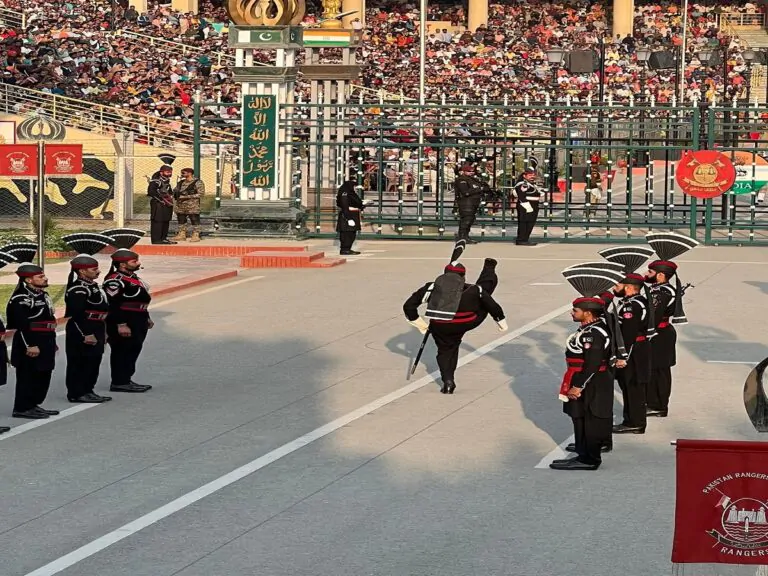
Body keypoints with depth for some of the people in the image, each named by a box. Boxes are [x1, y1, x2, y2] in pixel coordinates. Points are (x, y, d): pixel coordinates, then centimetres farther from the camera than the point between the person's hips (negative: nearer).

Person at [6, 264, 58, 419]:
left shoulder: (42, 294, 14)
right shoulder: (20, 298, -16)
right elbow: (21, 324, -22)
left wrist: (52, 342, 22)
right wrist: (30, 346, -24)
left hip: (45, 344, 10)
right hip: (29, 344, -10)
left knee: (43, 376, 13)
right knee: (28, 376, -4)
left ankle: (33, 405, 23)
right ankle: (23, 408, 2)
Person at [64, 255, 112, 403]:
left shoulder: (92, 285, 15)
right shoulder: (78, 289, -17)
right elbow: (77, 314, -24)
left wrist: (103, 333, 23)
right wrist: (85, 335, -25)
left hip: (95, 332, 10)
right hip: (82, 332, -10)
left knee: (94, 362, 13)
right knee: (80, 363, -4)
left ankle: (87, 391, 20)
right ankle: (77, 393, 0)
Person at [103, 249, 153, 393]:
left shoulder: (132, 277, 16)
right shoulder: (115, 280, -18)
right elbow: (112, 304, -23)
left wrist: (146, 318, 26)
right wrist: (121, 325, -25)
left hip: (137, 324, 11)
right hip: (124, 323, -11)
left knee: (132, 352, 14)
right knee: (122, 353, -5)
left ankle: (125, 380, 22)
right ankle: (119, 383, 0)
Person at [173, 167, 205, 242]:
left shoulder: (198, 182, -5)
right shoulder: (181, 182, 16)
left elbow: (201, 194, -12)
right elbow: (175, 191, 25)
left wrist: (186, 197, -16)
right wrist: (176, 194, -1)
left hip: (192, 206, -7)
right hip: (180, 206, 7)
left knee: (194, 221, -4)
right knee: (181, 221, 9)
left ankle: (195, 236, -1)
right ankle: (181, 235, 16)